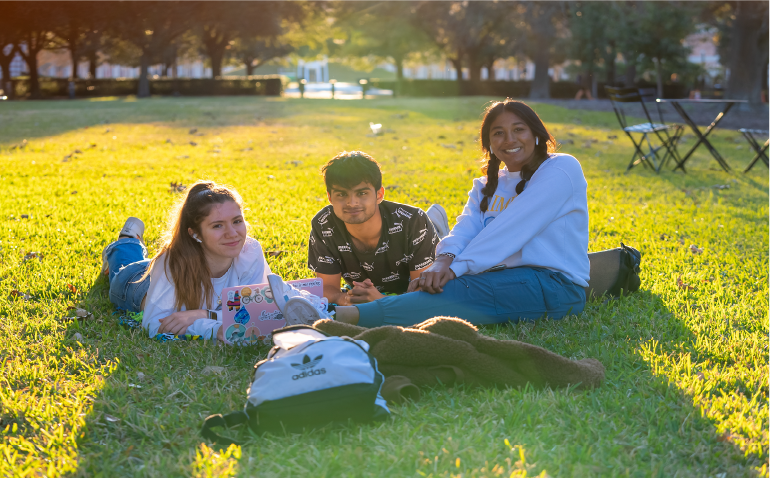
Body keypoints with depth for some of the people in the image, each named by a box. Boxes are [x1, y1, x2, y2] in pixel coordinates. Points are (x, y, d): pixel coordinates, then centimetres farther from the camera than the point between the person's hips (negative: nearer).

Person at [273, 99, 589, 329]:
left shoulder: (560, 169, -3)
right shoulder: (488, 186, 21)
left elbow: (510, 228, -16)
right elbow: (466, 226, 0)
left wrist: (457, 268, -23)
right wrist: (444, 261, -22)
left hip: (554, 284, -7)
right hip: (509, 279, 7)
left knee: (458, 292, -30)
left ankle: (343, 316, -44)